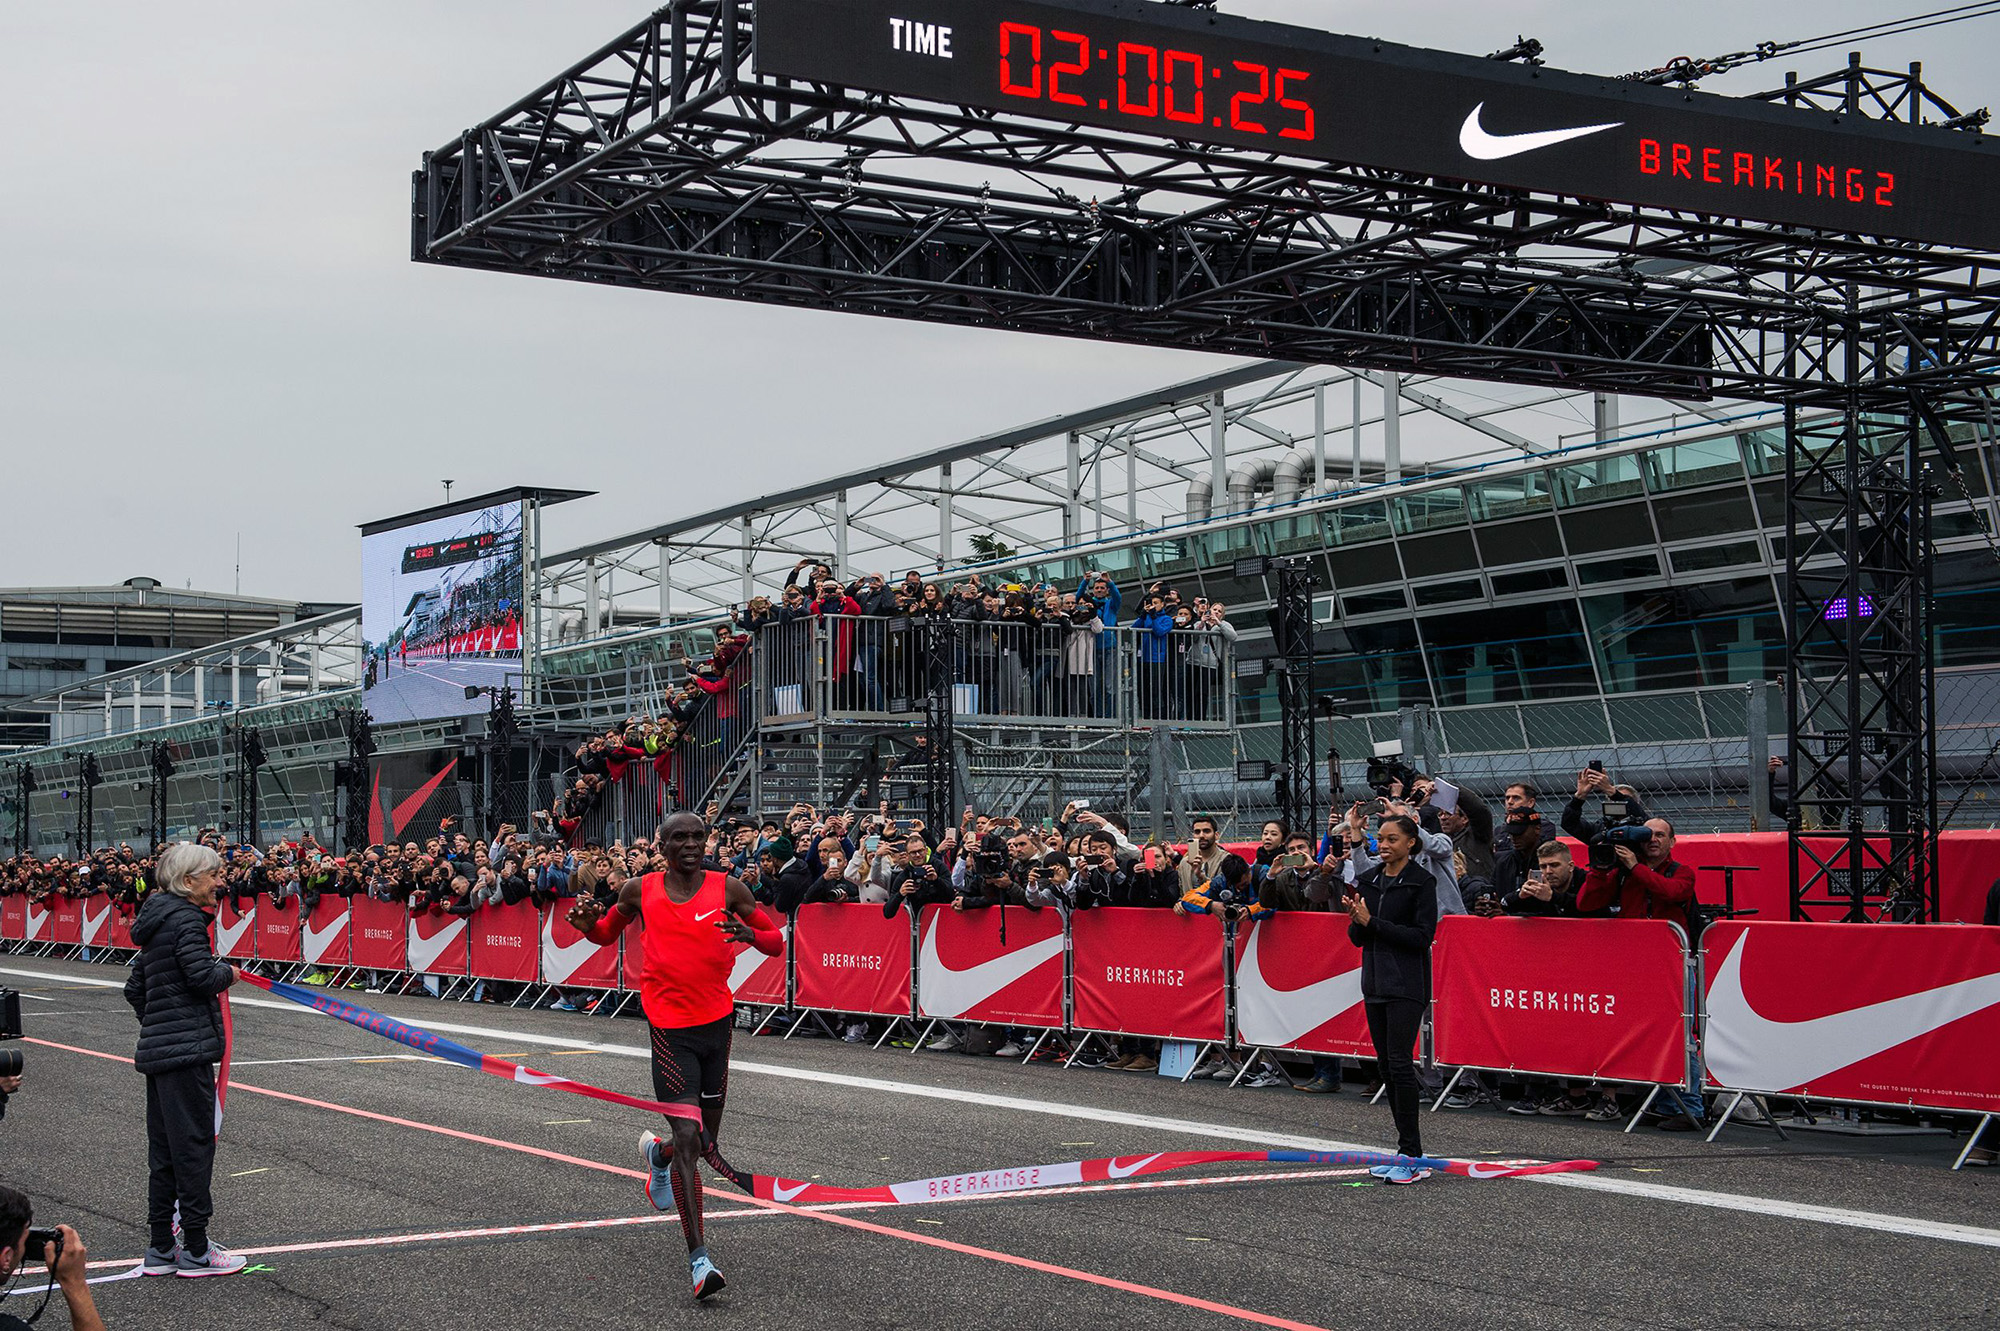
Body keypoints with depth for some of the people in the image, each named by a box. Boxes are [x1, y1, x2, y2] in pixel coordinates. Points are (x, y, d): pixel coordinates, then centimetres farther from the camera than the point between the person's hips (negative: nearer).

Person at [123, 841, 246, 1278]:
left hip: (158, 1047, 10)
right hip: (188, 1050, -10)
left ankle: (161, 1247, 18)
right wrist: (227, 971, -3)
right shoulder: (186, 920, -12)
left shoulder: (158, 920, 17)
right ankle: (195, 1250, 1)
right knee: (194, 1144, -3)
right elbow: (203, 977, -22)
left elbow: (135, 989, 21)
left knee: (164, 1148, 13)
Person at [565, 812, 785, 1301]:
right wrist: (587, 923, -5)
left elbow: (777, 943, 3)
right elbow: (607, 934, 18)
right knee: (688, 1137, -14)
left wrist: (751, 934, -19)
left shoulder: (727, 889, 0)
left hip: (718, 1021, 3)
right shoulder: (639, 891, 1)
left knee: (707, 1141, 15)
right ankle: (698, 1258, -13)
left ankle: (658, 1153, 51)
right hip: (671, 1028, -3)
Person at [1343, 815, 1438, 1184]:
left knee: (1399, 1062, -12)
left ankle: (1413, 1159, -10)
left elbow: (1423, 935, -14)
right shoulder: (1368, 880, 11)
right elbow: (1358, 938, 13)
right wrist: (1356, 920, -9)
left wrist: (1373, 922, -16)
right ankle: (1407, 1147, 15)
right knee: (1386, 1064, 8)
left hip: (1407, 985, -7)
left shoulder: (1422, 881, -7)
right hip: (1375, 983, 7)